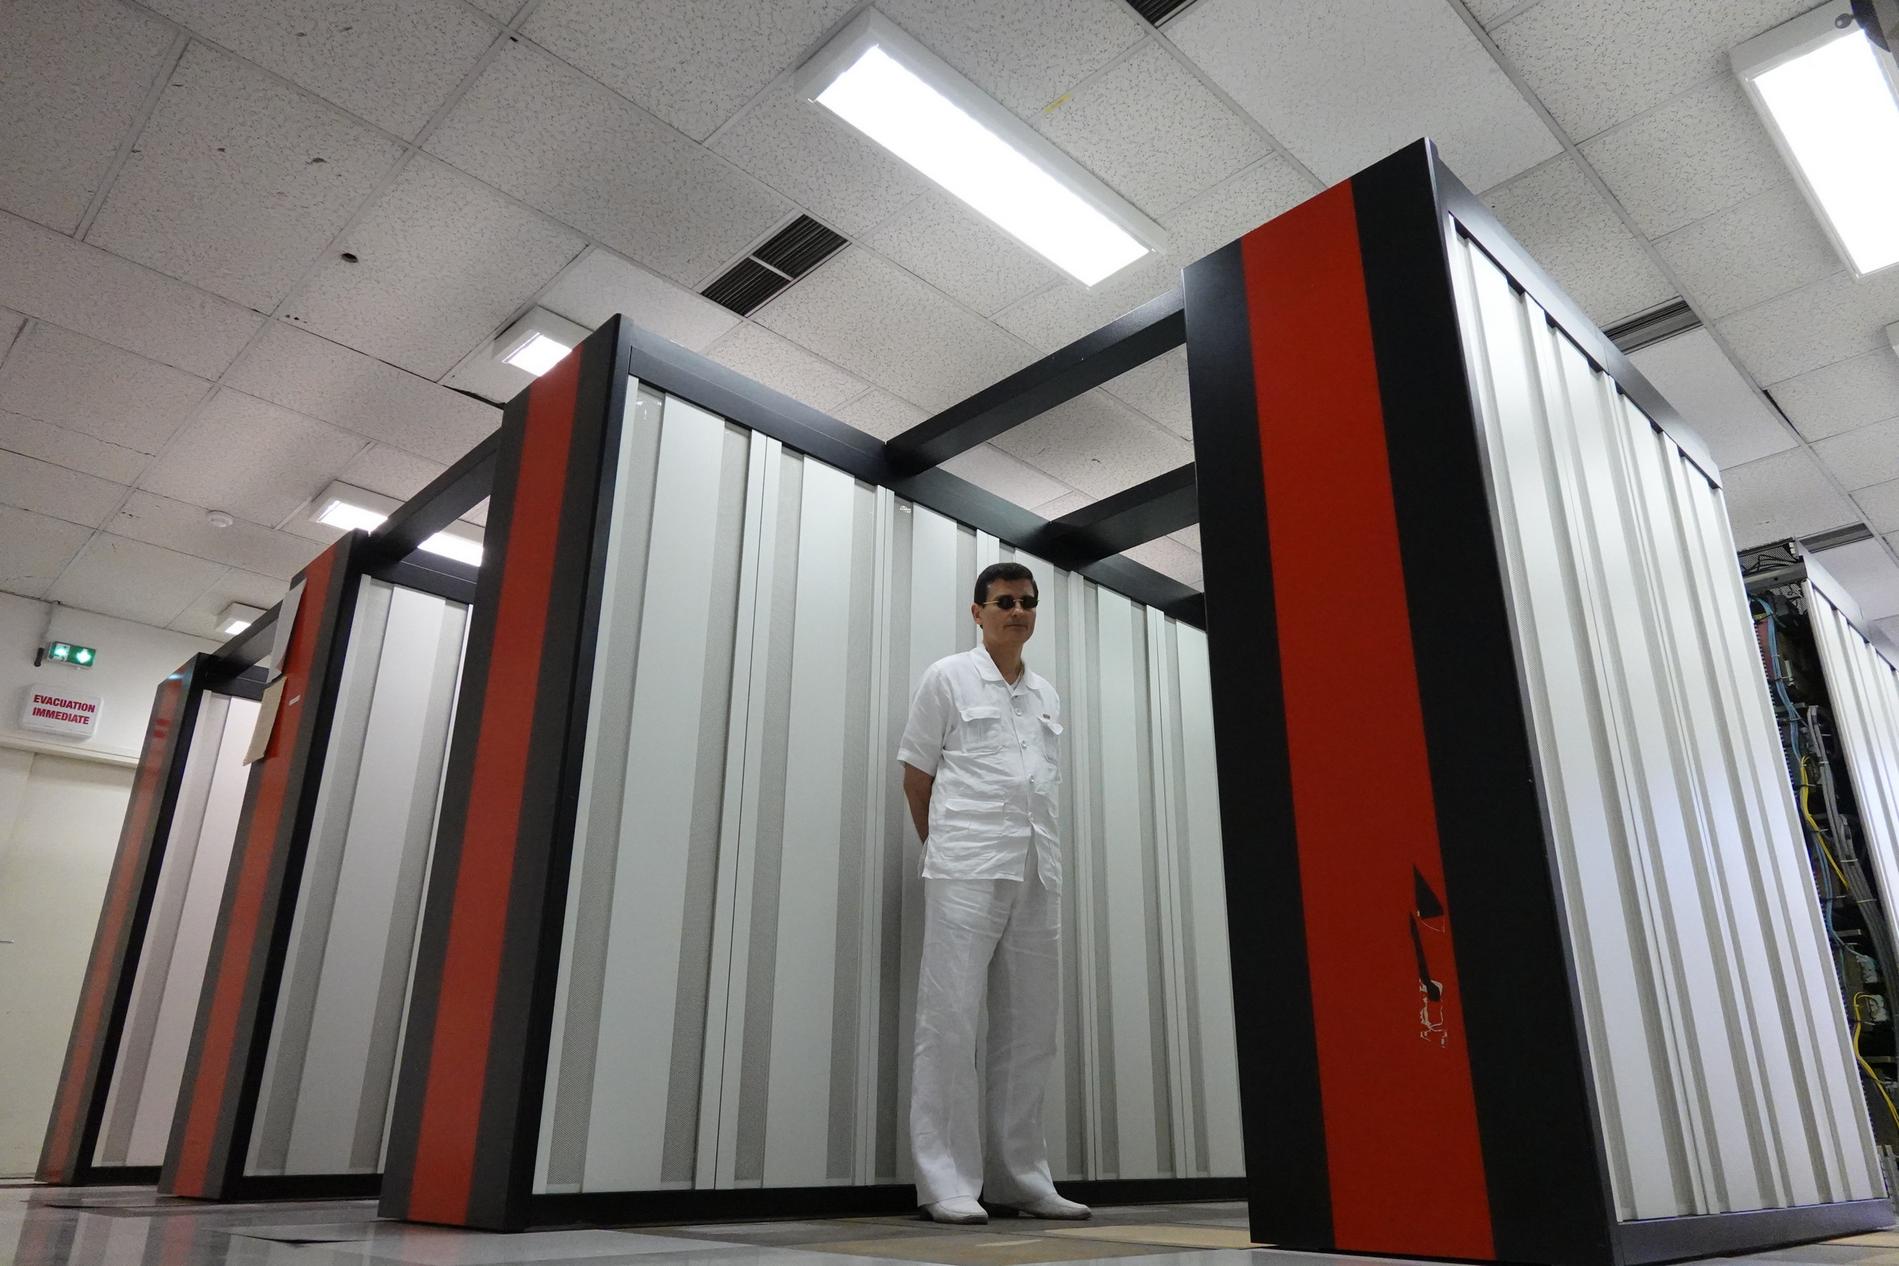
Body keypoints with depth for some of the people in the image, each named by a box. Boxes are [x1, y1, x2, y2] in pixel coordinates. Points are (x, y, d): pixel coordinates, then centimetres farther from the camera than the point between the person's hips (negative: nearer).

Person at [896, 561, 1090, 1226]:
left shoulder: (1047, 696, 18)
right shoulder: (948, 678, 4)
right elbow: (916, 776, 6)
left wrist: (1042, 857, 11)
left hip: (1038, 873, 5)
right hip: (966, 872, -5)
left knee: (1030, 1030, 7)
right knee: (951, 1020, -6)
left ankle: (1020, 1175, 17)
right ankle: (946, 1181, 1)